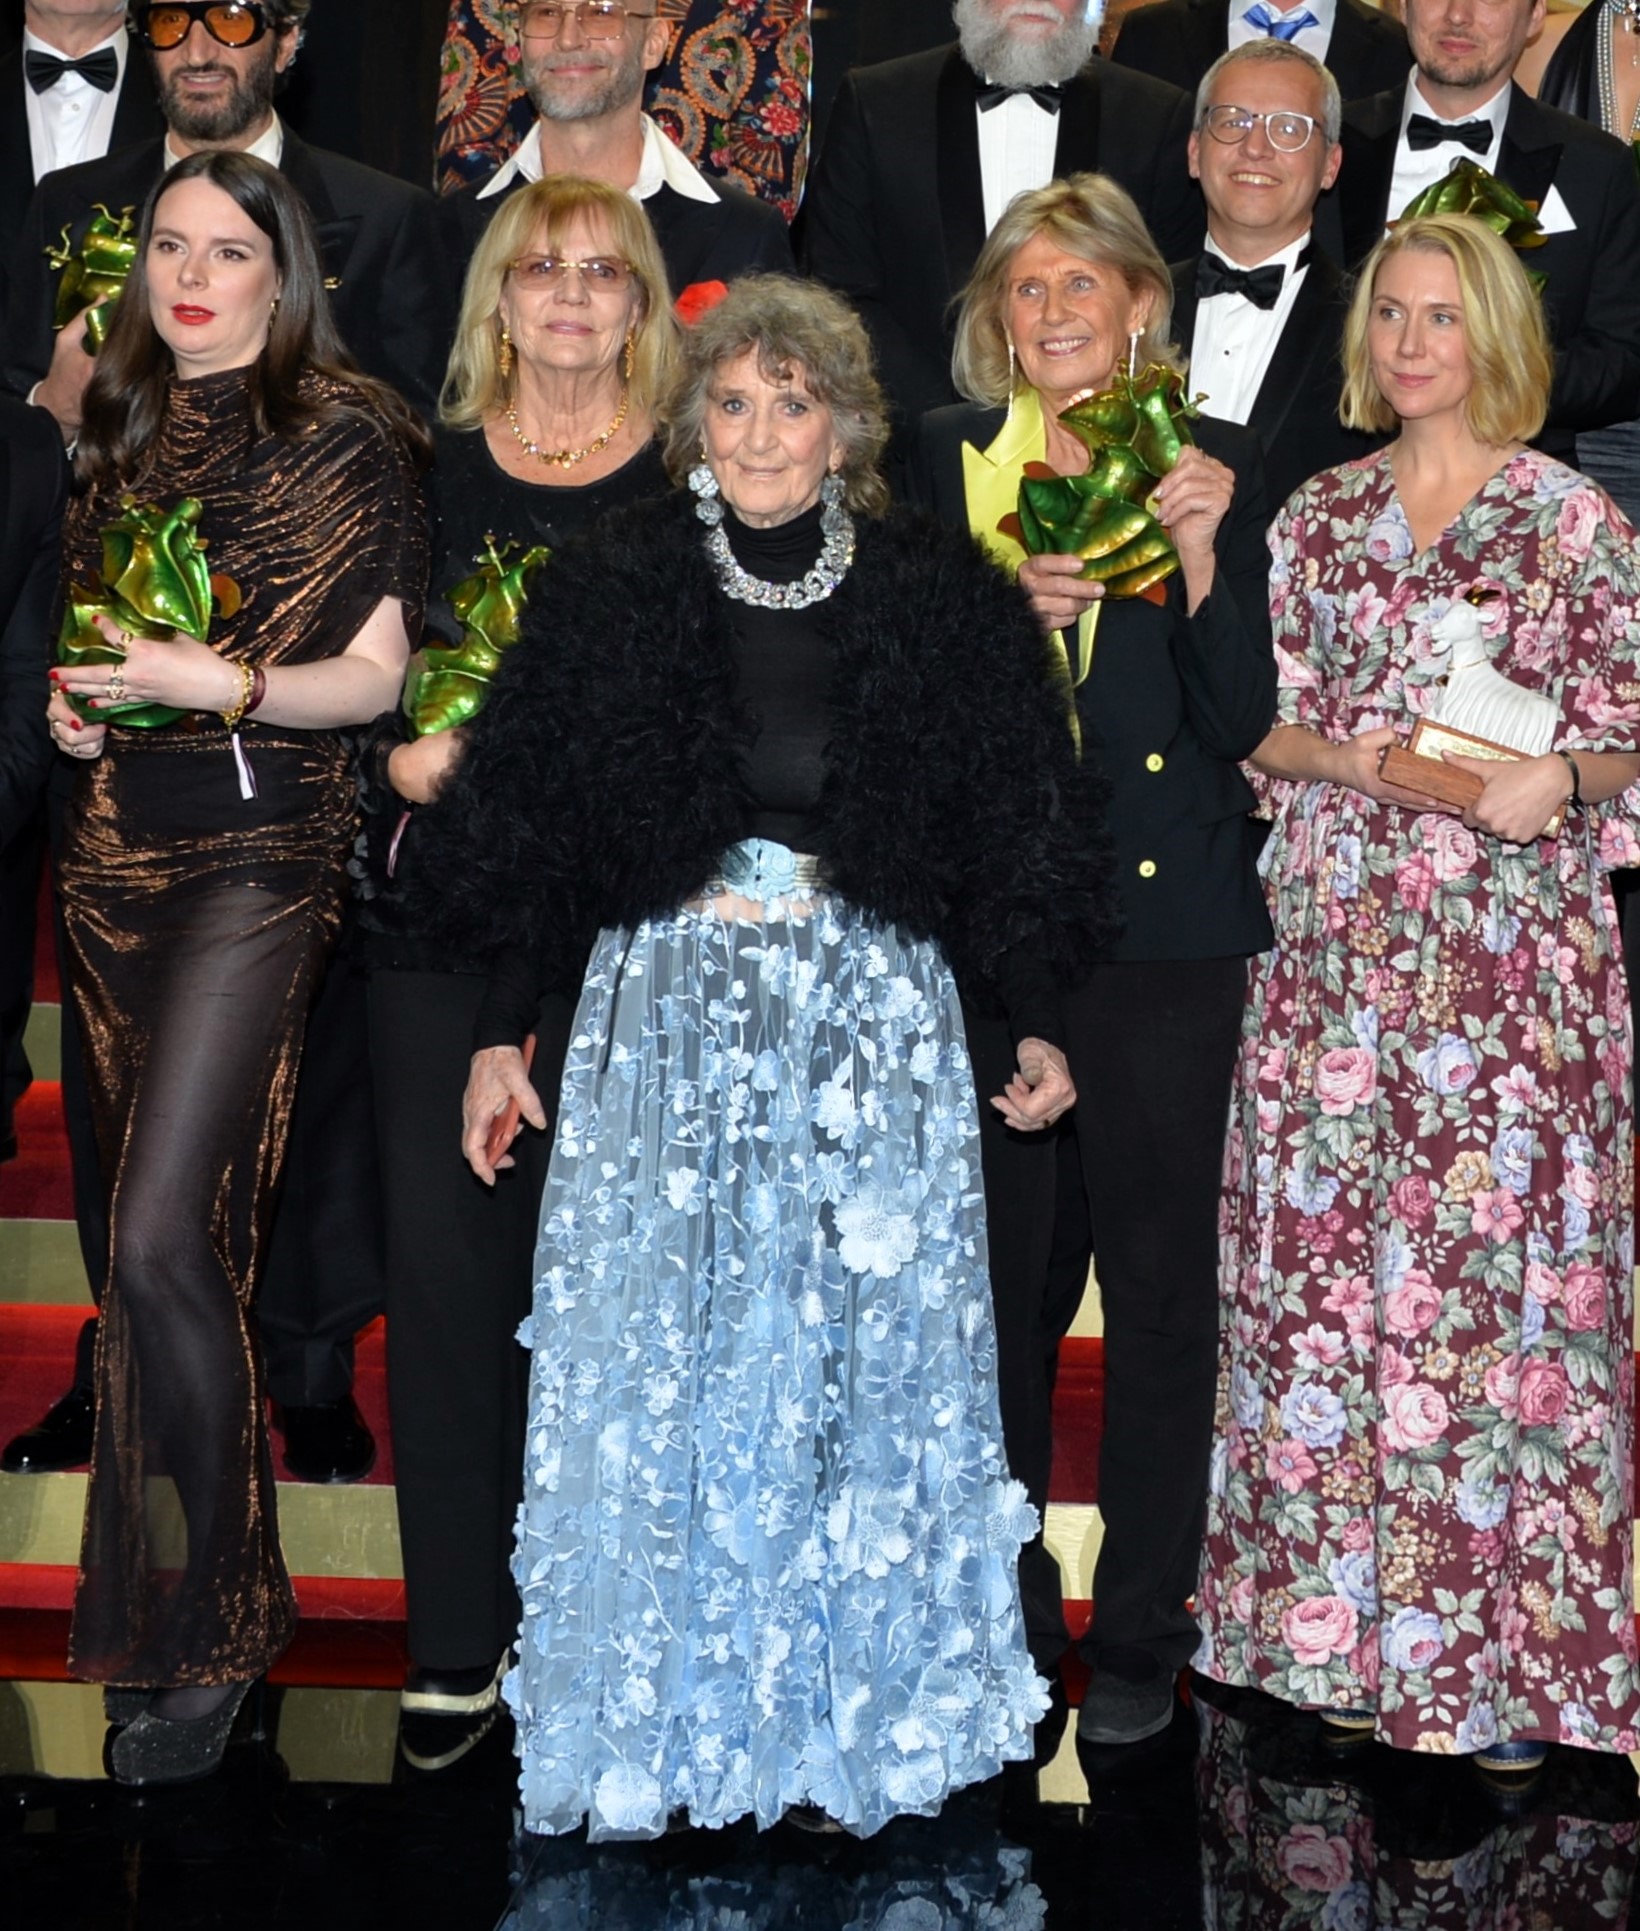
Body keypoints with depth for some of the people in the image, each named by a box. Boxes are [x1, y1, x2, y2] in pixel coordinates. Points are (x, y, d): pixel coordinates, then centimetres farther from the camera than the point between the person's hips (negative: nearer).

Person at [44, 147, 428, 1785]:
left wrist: (224, 683, -21)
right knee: (157, 1233, 11)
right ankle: (152, 1596, 25)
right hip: (114, 850, 6)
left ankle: (208, 1641, -3)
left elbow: (375, 676, -6)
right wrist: (68, 700, 5)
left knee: (162, 1241, -15)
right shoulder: (119, 431, 15)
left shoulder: (341, 435, -3)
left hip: (256, 856, -6)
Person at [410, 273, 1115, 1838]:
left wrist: (1034, 1023, 2)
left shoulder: (941, 597, 1)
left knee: (860, 1359, 4)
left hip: (875, 1018, 0)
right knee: (655, 1361, 3)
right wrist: (496, 1032, 2)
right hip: (663, 1013, 0)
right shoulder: (613, 590, 1)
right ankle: (656, 1722, 19)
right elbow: (518, 822, 5)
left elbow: (1015, 829, 7)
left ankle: (858, 1713, 21)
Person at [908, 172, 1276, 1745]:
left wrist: (1203, 557, -15)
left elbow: (1243, 721, -2)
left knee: (1159, 1278, 3)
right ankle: (1001, 1618, 23)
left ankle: (1141, 1635, 16)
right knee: (999, 1275, 7)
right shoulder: (938, 464, 9)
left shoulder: (1215, 468, 6)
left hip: (1162, 920, -1)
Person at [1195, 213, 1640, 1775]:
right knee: (1328, 1264, 4)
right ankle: (1347, 1625, 18)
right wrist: (1349, 759, -8)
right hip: (1338, 943, 4)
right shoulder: (1318, 517, 13)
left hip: (1512, 955, -3)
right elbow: (1259, 723, 11)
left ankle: (1509, 1650, 8)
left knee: (1499, 1262, -3)